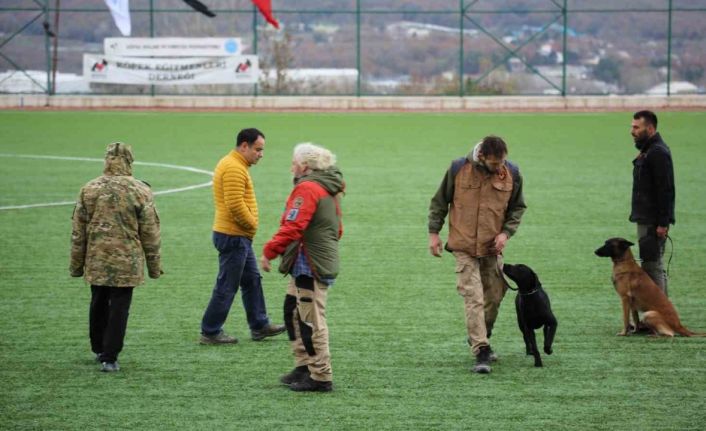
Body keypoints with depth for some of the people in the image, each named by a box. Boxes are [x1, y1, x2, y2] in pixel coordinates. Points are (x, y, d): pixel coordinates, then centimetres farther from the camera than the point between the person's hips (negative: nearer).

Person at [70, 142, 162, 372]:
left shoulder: (89, 189, 0)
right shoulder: (140, 191, -6)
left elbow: (78, 231, 5)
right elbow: (150, 232, -3)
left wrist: (76, 264, 13)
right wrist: (154, 265, 7)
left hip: (96, 260, 3)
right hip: (127, 262, -3)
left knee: (98, 305, 18)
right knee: (119, 308, 1)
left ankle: (99, 349, 31)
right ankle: (109, 357, -1)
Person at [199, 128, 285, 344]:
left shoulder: (235, 165, 15)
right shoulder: (234, 168, -19)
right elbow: (235, 205, -26)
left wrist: (250, 223, 9)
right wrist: (252, 223, -12)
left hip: (239, 237, 11)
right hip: (234, 237, -11)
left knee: (252, 280, 17)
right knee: (226, 286, -4)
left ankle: (259, 326, 24)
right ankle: (210, 332, 3)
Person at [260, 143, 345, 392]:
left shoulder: (307, 189, -15)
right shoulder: (328, 189, 17)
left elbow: (292, 227, -23)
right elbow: (337, 229, 24)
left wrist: (269, 252, -18)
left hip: (310, 266, -10)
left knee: (311, 322, -6)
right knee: (293, 313, 18)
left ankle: (321, 378, -2)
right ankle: (304, 367, 23)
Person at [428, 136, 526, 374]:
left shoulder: (511, 174, -4)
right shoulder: (458, 169, -9)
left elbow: (518, 207, 11)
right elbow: (439, 202, 4)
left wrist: (506, 232, -4)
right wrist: (434, 233, 1)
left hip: (492, 248, 3)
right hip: (464, 248, -3)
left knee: (494, 297, 10)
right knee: (473, 299, -11)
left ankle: (479, 339, 33)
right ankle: (481, 352, -13)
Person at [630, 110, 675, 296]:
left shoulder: (658, 153, -16)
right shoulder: (647, 151, 16)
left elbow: (665, 190, -22)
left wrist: (662, 223, -24)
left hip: (653, 222, -11)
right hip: (646, 219, 11)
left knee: (652, 267, -10)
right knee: (654, 266, 13)